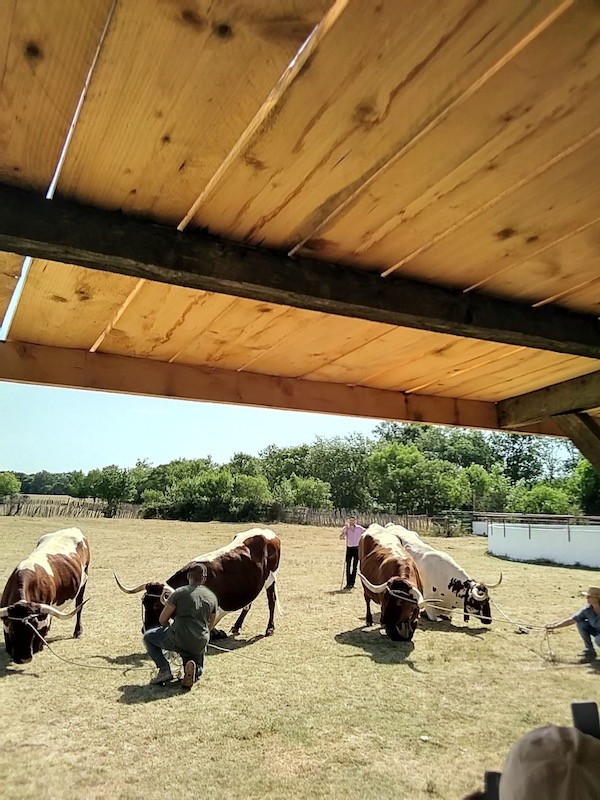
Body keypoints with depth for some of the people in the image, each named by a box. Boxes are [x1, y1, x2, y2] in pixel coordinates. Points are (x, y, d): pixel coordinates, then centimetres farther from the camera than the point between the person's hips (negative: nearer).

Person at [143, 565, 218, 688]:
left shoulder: (180, 592, -3)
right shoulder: (212, 597, 10)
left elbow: (162, 619, 1)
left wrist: (169, 627, 23)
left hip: (178, 640, -4)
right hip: (199, 646, 4)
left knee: (148, 637, 21)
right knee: (198, 670, 32)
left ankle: (164, 670, 4)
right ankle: (192, 667, -6)